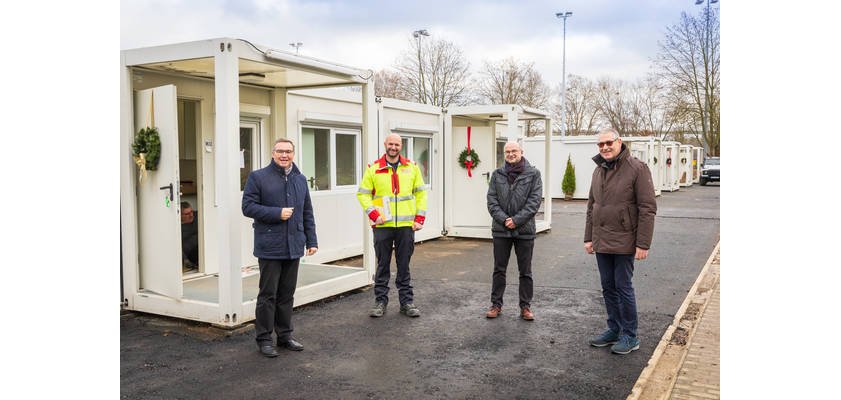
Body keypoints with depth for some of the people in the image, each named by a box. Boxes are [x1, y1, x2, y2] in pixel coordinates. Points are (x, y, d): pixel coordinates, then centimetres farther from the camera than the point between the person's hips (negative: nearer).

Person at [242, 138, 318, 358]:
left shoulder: (300, 179, 14)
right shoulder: (258, 177, -3)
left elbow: (307, 213, 16)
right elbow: (248, 207, -8)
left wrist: (311, 240, 11)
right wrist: (277, 213, -15)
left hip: (294, 247, 5)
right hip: (270, 247, -5)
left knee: (287, 294, 12)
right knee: (268, 295, 1)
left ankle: (285, 335, 23)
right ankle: (264, 338, 13)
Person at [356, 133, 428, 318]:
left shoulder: (412, 167, 7)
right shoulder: (373, 169, 2)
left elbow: (421, 192, 10)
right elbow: (362, 193, 3)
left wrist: (420, 218, 2)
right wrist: (373, 214, -10)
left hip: (406, 225, 1)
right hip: (382, 226, -1)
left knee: (404, 266, 8)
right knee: (382, 265, 7)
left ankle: (407, 302, 17)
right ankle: (380, 301, 18)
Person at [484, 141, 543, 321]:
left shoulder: (533, 174, 0)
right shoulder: (497, 174, 6)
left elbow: (534, 200, -7)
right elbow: (491, 201, 1)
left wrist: (517, 220, -15)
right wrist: (504, 219, -13)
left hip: (525, 230, -2)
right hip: (501, 230, 2)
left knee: (525, 272, 7)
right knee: (499, 269, 10)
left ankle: (525, 306, 18)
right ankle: (496, 304, 20)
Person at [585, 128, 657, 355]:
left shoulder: (637, 169, -10)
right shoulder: (598, 171, 12)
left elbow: (648, 208, -13)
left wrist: (643, 244, -16)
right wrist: (588, 238, 13)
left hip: (624, 242, -7)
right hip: (601, 242, 7)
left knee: (623, 287, 0)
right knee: (608, 288, 13)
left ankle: (630, 336, 13)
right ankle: (614, 330, 26)